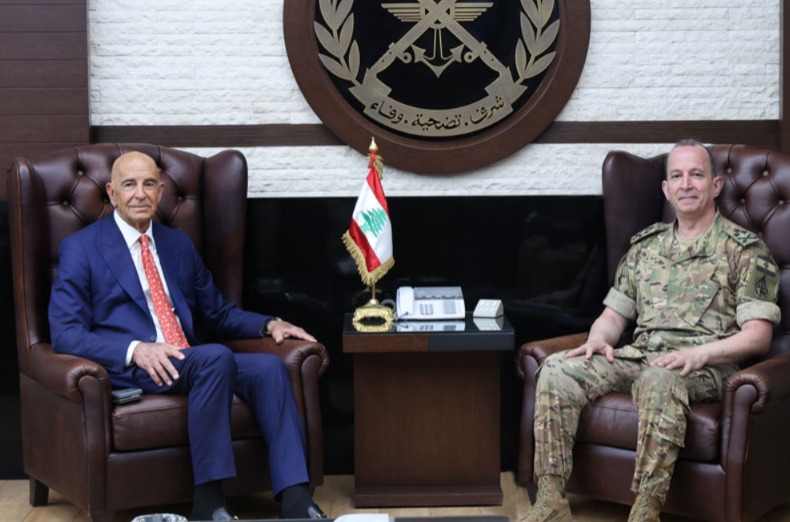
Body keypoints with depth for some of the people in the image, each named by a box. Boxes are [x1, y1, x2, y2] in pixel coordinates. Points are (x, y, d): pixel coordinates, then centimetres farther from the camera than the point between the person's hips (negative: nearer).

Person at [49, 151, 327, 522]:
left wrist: (269, 324, 7)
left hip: (189, 362, 6)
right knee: (217, 357, -33)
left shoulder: (179, 245, 21)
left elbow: (218, 312, 28)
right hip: (126, 369, -6)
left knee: (269, 366, -22)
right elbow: (65, 334, -7)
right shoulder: (80, 249, 3)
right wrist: (135, 349, -23)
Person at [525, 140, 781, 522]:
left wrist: (699, 353, -20)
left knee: (660, 380, -40)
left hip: (704, 366, -5)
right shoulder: (645, 246, 20)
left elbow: (758, 335, -5)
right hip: (638, 356, 5)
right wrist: (598, 339, -2)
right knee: (557, 369, -18)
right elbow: (614, 314, 22)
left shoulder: (744, 249, 3)